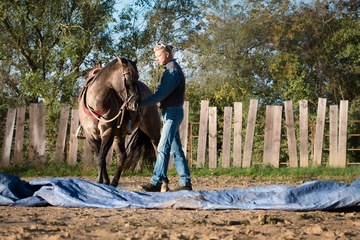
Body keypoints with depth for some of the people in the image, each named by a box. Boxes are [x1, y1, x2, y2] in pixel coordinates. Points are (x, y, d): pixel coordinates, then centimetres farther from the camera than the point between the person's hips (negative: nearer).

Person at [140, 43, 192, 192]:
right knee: (176, 149, 10)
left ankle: (157, 182, -19)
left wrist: (141, 103, -24)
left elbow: (161, 94, -22)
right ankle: (185, 182, 12)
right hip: (170, 112, 10)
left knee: (163, 148, -14)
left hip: (172, 112, -10)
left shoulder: (173, 70, -14)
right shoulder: (170, 69, 17)